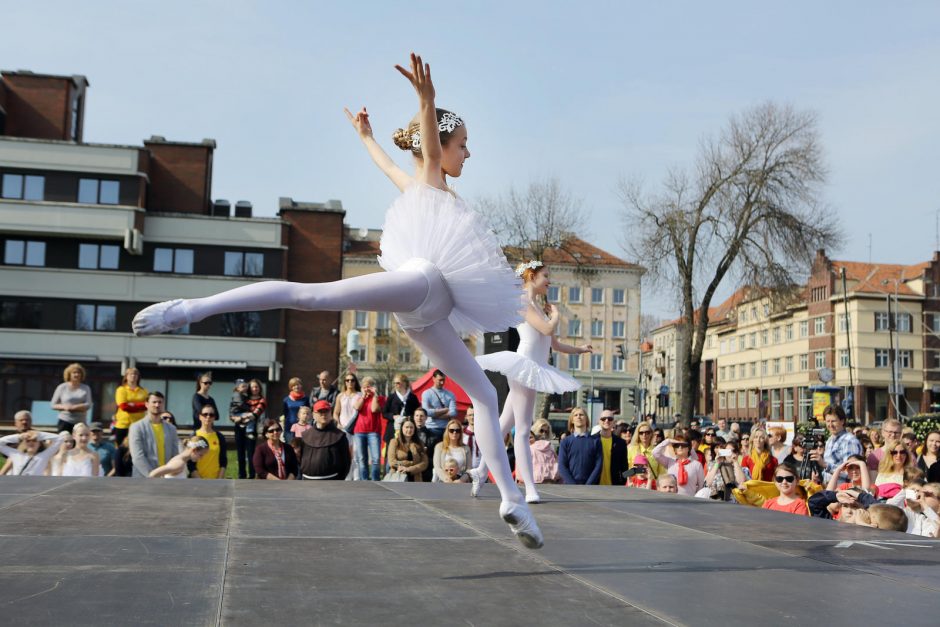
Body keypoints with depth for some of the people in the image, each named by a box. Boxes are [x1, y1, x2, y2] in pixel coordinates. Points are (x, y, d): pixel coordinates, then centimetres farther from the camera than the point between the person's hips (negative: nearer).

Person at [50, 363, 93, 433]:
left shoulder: (86, 388, 7)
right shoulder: (62, 387, 5)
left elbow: (88, 405, -3)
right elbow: (53, 405, 7)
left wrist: (72, 407, -14)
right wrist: (63, 407, -13)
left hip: (80, 422, 1)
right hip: (65, 422, -1)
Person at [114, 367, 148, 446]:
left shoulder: (143, 391, 10)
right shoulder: (121, 389, 3)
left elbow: (148, 405, 0)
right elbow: (123, 406, -9)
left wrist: (133, 405, -13)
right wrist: (142, 405, -10)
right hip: (123, 424, -1)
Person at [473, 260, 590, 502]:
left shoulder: (538, 305, 21)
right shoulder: (523, 302, -7)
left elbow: (554, 343, 24)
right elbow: (547, 329, -18)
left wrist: (579, 349, 16)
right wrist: (556, 315, 1)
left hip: (534, 370, 9)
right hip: (525, 366, -9)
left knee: (505, 425, 13)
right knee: (523, 430, -9)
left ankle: (481, 471, 22)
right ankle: (530, 489, -10)